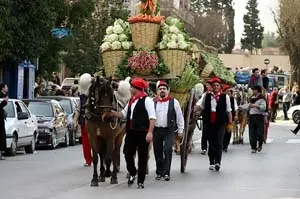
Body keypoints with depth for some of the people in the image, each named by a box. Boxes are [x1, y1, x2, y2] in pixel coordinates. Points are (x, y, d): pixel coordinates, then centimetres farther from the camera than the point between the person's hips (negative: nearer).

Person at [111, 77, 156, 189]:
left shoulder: (146, 100, -9)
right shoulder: (131, 101, 15)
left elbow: (152, 117, -15)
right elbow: (123, 114, 25)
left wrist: (150, 132, -23)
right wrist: (113, 113, 7)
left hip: (142, 132, -7)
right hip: (131, 132, 7)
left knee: (142, 157, 2)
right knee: (128, 154, 5)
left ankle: (140, 181, 10)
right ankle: (132, 174, 28)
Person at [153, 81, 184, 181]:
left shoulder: (174, 102, 3)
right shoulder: (153, 102, 8)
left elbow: (179, 116, 6)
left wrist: (180, 130, 3)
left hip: (169, 131, -3)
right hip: (156, 130, 3)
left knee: (167, 150, -16)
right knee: (157, 152, 7)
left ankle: (166, 172, -10)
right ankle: (159, 172, 20)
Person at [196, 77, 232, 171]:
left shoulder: (225, 97, 1)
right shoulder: (206, 96, 6)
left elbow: (228, 111, 4)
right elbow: (199, 105, 7)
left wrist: (230, 123, 4)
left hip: (220, 124, -2)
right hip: (209, 123, 2)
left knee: (219, 143, -9)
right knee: (211, 143, 9)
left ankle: (218, 162, -11)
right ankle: (212, 162, 17)